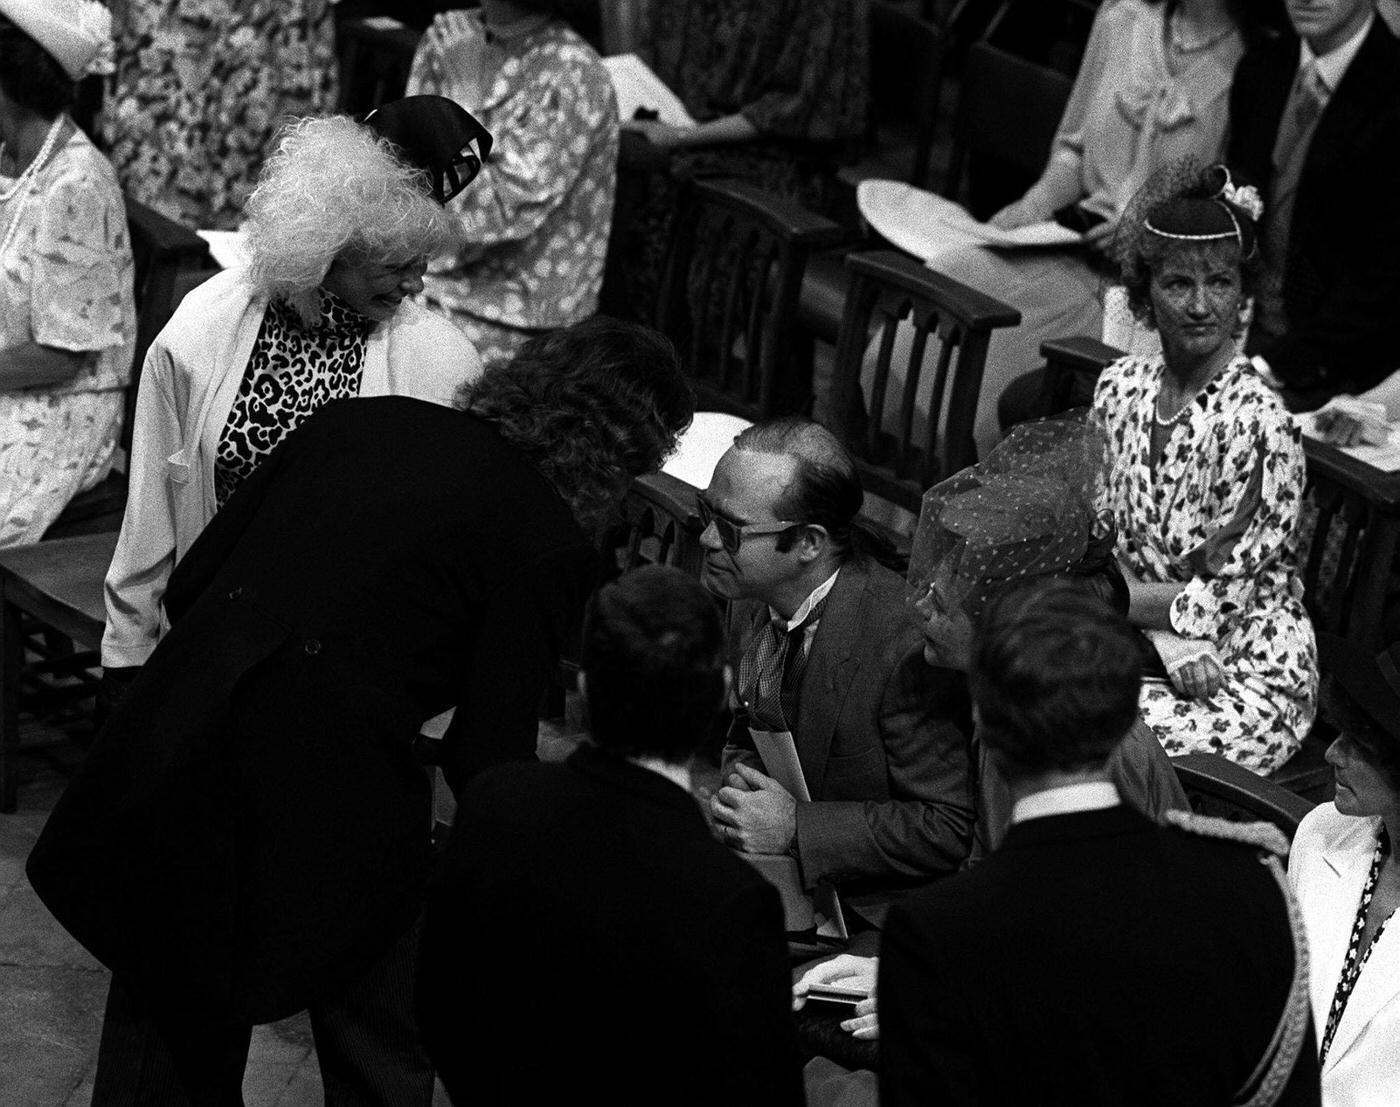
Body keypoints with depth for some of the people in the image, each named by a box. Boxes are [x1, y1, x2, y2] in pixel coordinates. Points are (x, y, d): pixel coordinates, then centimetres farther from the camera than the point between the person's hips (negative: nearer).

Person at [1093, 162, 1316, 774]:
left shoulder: (1260, 425, -20)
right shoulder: (1120, 386, 1)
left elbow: (1219, 604, -16)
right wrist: (1163, 637, -12)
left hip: (1250, 679, -6)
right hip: (1141, 643, 6)